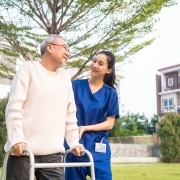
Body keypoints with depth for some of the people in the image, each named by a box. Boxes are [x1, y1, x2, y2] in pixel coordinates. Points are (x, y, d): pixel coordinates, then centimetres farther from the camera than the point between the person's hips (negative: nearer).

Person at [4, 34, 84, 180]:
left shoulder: (65, 77, 17)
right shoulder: (29, 68, 2)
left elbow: (70, 114, 19)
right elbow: (14, 107, -7)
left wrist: (74, 142, 14)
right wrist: (17, 139, -16)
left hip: (53, 153, 5)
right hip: (25, 150, -4)